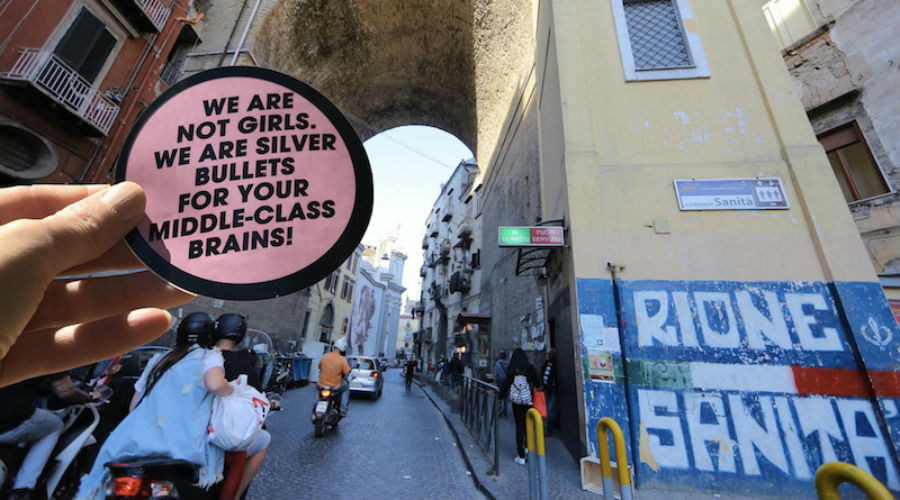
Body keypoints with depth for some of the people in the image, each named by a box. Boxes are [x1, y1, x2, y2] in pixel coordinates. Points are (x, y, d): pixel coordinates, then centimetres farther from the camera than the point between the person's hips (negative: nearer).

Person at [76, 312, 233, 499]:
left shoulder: (158, 359, 20)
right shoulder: (209, 356, -2)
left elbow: (134, 404, 26)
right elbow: (215, 384, -23)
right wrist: (232, 389, -2)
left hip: (136, 442, 7)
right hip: (184, 447, -6)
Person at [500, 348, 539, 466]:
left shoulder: (511, 369, -9)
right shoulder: (530, 368, -6)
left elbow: (506, 384, -6)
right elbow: (536, 383, 1)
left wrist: (500, 396, 5)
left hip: (516, 401, -1)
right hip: (528, 400, 1)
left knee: (519, 426, 5)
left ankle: (521, 456, 7)